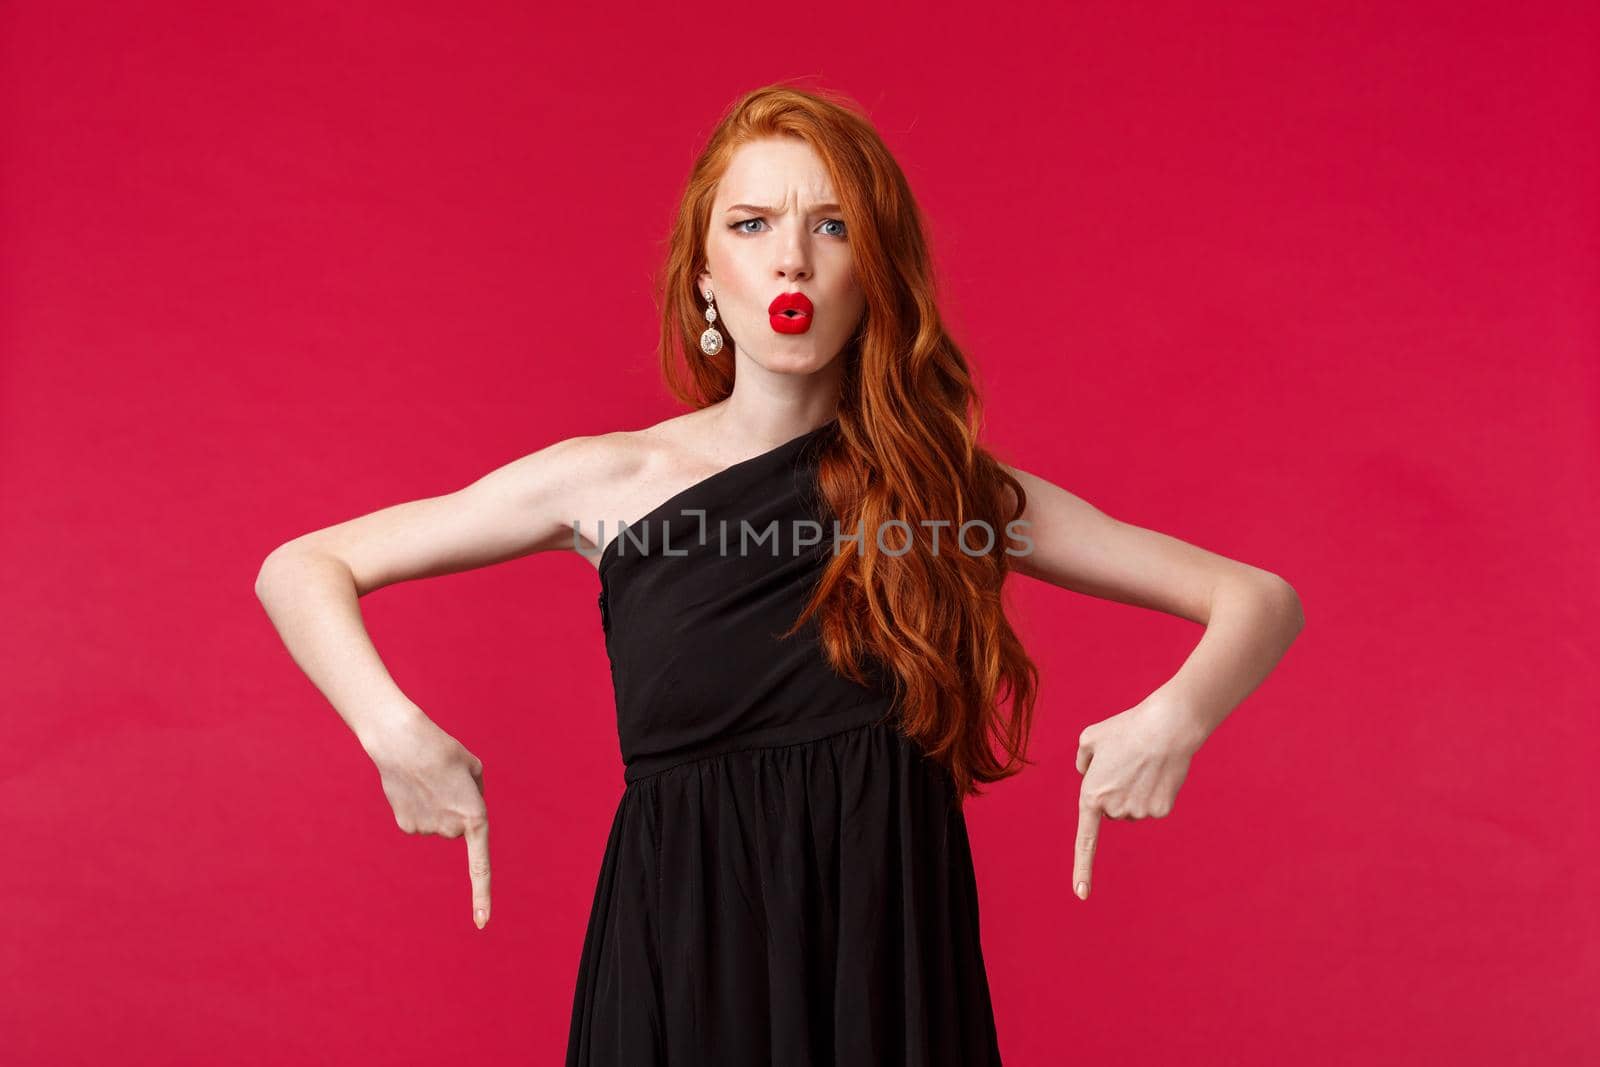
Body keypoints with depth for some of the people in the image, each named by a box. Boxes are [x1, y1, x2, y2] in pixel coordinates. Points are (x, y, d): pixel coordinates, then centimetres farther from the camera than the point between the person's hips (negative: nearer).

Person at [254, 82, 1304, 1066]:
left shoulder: (955, 494, 0)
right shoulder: (610, 480, -2)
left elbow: (1263, 599, 2)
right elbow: (299, 570, 2)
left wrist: (1173, 718, -19)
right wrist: (395, 732, -17)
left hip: (893, 974, 1)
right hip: (679, 972, 0)